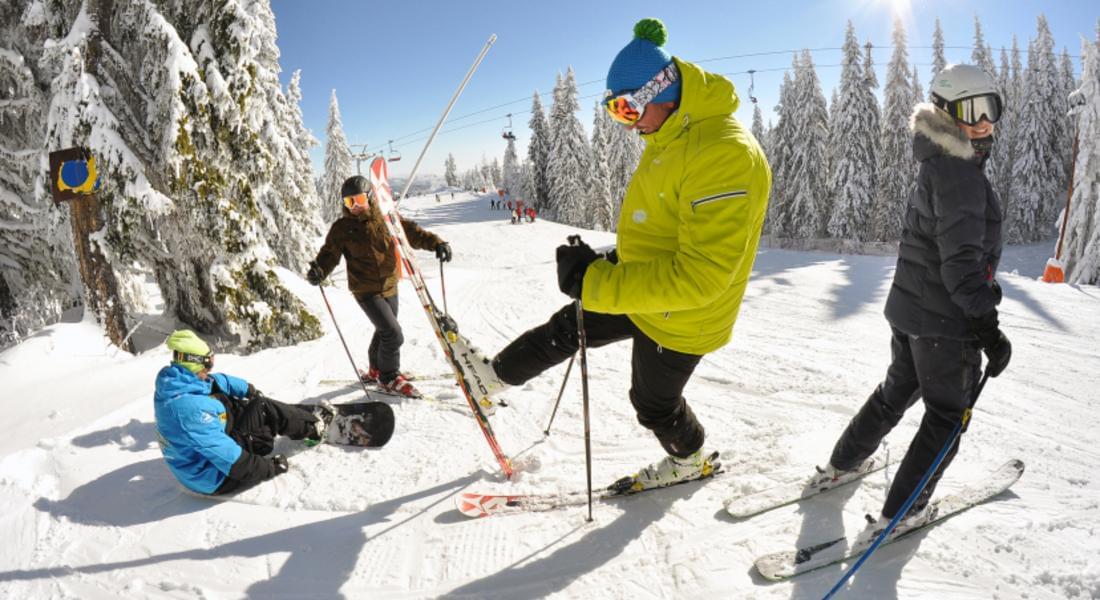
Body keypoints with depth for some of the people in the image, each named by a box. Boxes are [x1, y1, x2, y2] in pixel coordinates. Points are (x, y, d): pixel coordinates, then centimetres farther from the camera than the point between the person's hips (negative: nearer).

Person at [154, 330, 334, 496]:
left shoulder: (173, 383, -5)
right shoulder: (191, 407, -33)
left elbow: (215, 381, 15)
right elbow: (227, 455, -30)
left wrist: (249, 390, 20)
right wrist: (270, 467, -19)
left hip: (195, 466, 9)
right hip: (216, 480, -9)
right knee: (264, 410, -8)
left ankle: (306, 419, 27)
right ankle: (313, 427, 15)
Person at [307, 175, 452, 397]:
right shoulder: (342, 228, -7)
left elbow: (411, 232, 0)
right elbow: (330, 253, -6)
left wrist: (436, 243, -14)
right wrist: (319, 269, -28)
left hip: (389, 287, 5)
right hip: (366, 290, -5)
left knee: (384, 331, 21)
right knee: (393, 334, -12)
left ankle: (376, 370, 45)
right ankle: (389, 377, 10)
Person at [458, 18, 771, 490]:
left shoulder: (726, 155, -31)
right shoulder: (670, 136, 0)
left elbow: (700, 276, -36)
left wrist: (596, 282, -36)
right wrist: (618, 262, 11)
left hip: (678, 317, -8)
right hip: (641, 287, 8)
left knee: (654, 403, 15)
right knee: (567, 328, 18)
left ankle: (689, 460, 46)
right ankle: (496, 376, 40)